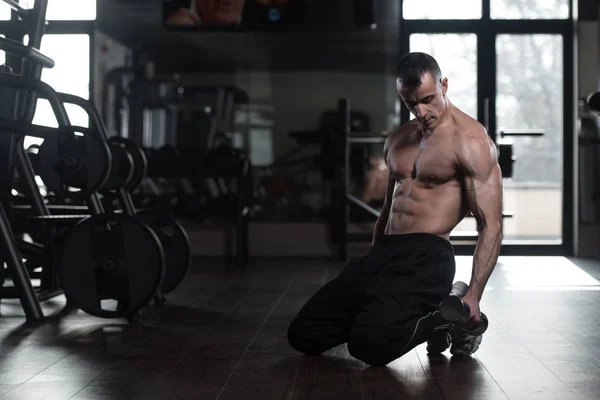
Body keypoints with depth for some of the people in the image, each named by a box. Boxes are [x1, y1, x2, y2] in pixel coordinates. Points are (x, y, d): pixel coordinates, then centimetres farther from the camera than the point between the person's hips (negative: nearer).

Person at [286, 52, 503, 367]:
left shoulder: (471, 141, -7)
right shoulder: (398, 140, 17)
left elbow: (491, 226, -11)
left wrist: (473, 296, -18)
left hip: (426, 257, -8)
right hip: (382, 252, 8)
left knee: (370, 344, -29)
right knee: (303, 334, 0)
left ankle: (443, 321, -1)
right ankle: (385, 311, 15)